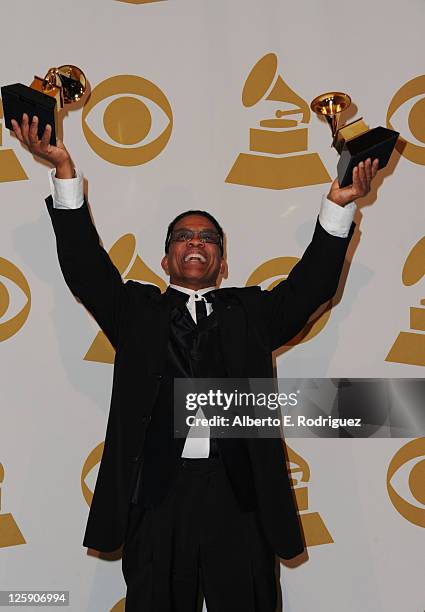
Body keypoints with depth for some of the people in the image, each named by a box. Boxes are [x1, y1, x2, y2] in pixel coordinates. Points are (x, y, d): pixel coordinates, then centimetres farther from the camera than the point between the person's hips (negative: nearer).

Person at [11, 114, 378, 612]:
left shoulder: (250, 311, 14)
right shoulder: (137, 310, 11)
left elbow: (311, 285, 5)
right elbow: (84, 264, 1)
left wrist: (338, 205, -5)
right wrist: (64, 169, -5)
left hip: (239, 495, 1)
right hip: (156, 494, 0)